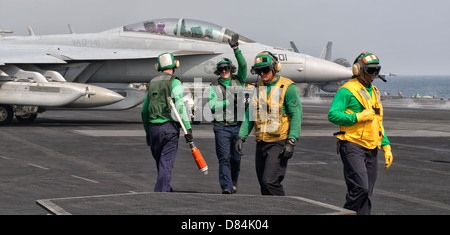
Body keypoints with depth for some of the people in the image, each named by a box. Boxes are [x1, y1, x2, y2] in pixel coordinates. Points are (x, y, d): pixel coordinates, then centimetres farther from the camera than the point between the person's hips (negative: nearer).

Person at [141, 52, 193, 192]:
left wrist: (147, 132, 27)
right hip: (170, 127, -5)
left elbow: (144, 111, 18)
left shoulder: (152, 83, 15)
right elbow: (179, 106, -16)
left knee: (161, 164, 17)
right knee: (166, 166, -6)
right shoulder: (174, 82, -3)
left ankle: (167, 191, 28)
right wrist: (188, 128, -16)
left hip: (153, 128, 5)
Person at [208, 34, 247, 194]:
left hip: (238, 126, 2)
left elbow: (243, 65, -5)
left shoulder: (239, 81, 11)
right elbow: (212, 105, -7)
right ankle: (226, 187, -18)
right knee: (224, 158, -12)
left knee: (236, 158, 11)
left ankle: (233, 181, 35)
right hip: (222, 127, -2)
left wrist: (235, 48, -14)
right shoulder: (214, 87, 6)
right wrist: (228, 102, -15)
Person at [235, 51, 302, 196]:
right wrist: (241, 136, 8)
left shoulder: (288, 87, -8)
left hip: (279, 143, -7)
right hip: (261, 143, 7)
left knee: (270, 181, -16)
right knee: (264, 184, 9)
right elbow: (250, 114, 18)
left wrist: (291, 141, -18)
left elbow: (297, 115, -11)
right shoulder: (258, 88, 12)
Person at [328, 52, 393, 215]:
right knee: (360, 187, -19)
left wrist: (386, 146, 18)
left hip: (371, 148, 8)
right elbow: (333, 115, -16)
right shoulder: (347, 91, -7)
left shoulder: (374, 92, 19)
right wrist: (359, 117, -19)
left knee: (366, 195, 6)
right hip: (352, 145, -8)